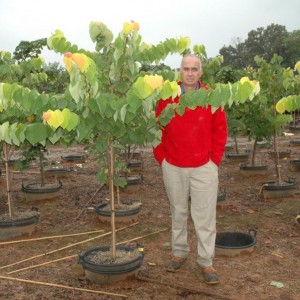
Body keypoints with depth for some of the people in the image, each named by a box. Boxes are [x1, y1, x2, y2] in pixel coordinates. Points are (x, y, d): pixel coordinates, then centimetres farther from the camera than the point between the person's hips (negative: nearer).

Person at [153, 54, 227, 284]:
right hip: (173, 168, 1)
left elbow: (220, 131, 2)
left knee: (205, 216, 3)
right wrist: (162, 158, 2)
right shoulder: (166, 98, -1)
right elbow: (158, 129, 4)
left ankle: (206, 262, 15)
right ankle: (179, 252, 31)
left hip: (204, 168, -1)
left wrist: (214, 159, -2)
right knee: (178, 212, 15)